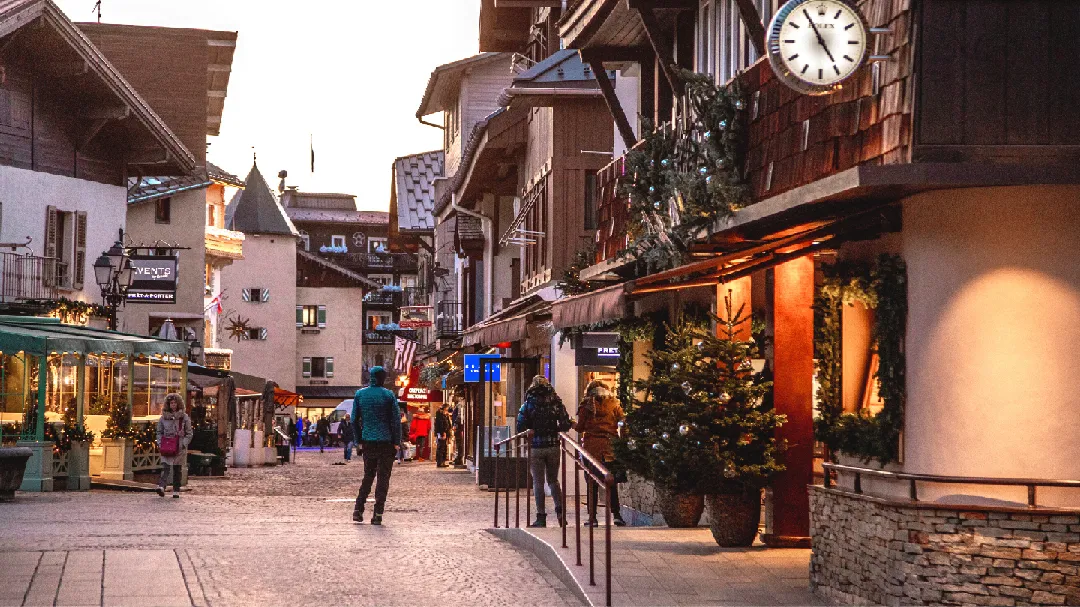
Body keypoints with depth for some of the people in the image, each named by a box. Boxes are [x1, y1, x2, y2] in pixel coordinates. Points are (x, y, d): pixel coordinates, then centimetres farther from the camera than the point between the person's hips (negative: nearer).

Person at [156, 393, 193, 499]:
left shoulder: (184, 417, 4)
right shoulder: (163, 417, 9)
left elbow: (189, 434, 5)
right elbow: (159, 432, 15)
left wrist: (184, 444, -7)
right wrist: (159, 443, 0)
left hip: (179, 447, 0)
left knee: (177, 469, 5)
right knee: (165, 466, -15)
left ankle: (176, 491, 11)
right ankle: (161, 486, -31)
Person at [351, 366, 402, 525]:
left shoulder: (359, 394, 4)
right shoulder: (388, 395, -6)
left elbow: (354, 420, 5)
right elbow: (396, 420, -7)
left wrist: (359, 439, 13)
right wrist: (397, 442, -1)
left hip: (368, 441, 3)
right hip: (386, 442, -3)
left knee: (368, 476, 18)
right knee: (383, 478, 2)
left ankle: (358, 509, 8)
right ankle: (377, 514, -2)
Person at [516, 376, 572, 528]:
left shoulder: (528, 404, -3)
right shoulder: (556, 402, 0)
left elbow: (521, 427, -7)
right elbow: (566, 424, -3)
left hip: (535, 447, -2)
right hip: (553, 446, 2)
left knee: (538, 482, 4)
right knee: (553, 480, 16)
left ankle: (541, 517, 2)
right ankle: (560, 509, -1)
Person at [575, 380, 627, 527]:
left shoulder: (586, 405, 1)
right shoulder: (613, 404, 6)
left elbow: (580, 427, 1)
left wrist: (573, 425, 22)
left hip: (591, 446, -1)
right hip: (610, 447, 1)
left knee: (592, 483, 3)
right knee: (612, 483, 7)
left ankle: (592, 517, 1)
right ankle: (616, 514, -2)